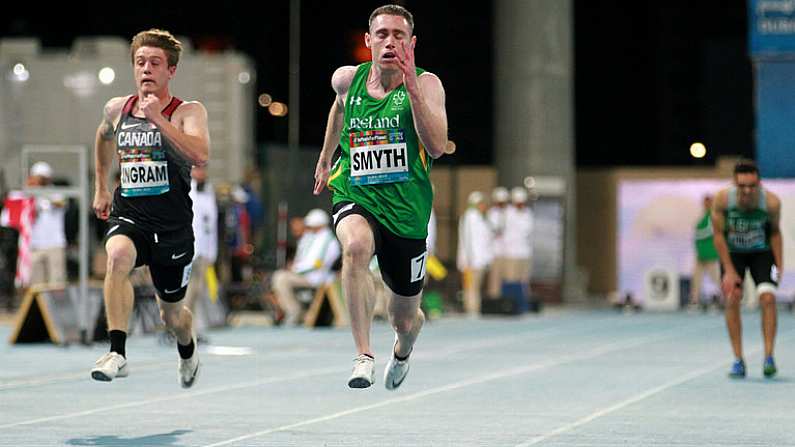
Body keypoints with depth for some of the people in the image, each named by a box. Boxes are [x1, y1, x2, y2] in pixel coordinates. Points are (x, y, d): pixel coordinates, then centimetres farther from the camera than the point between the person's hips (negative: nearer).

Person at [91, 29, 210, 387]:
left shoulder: (188, 112, -7)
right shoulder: (117, 109, 5)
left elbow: (200, 156, -27)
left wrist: (158, 119, -29)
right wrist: (101, 188, 29)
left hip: (172, 223, -1)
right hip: (128, 214, 1)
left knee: (172, 314, 14)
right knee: (118, 255, -35)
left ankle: (188, 349, 51)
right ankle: (117, 353, -35)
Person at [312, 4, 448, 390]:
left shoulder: (426, 84, -10)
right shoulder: (347, 80, 1)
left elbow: (437, 147, -24)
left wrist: (413, 88, -30)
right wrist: (325, 158, 33)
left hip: (406, 211, -1)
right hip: (354, 198, 1)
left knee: (404, 319, 13)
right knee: (356, 245, -38)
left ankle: (402, 351, 53)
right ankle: (364, 355, -33)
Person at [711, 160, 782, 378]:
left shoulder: (771, 202, -26)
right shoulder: (722, 199, -27)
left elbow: (775, 232, -6)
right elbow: (718, 234, -14)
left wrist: (778, 266, -7)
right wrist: (729, 270, -17)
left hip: (762, 252, 0)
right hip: (732, 253, 0)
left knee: (768, 298, -16)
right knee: (732, 300, -11)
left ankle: (768, 357, -10)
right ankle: (738, 360, -4)